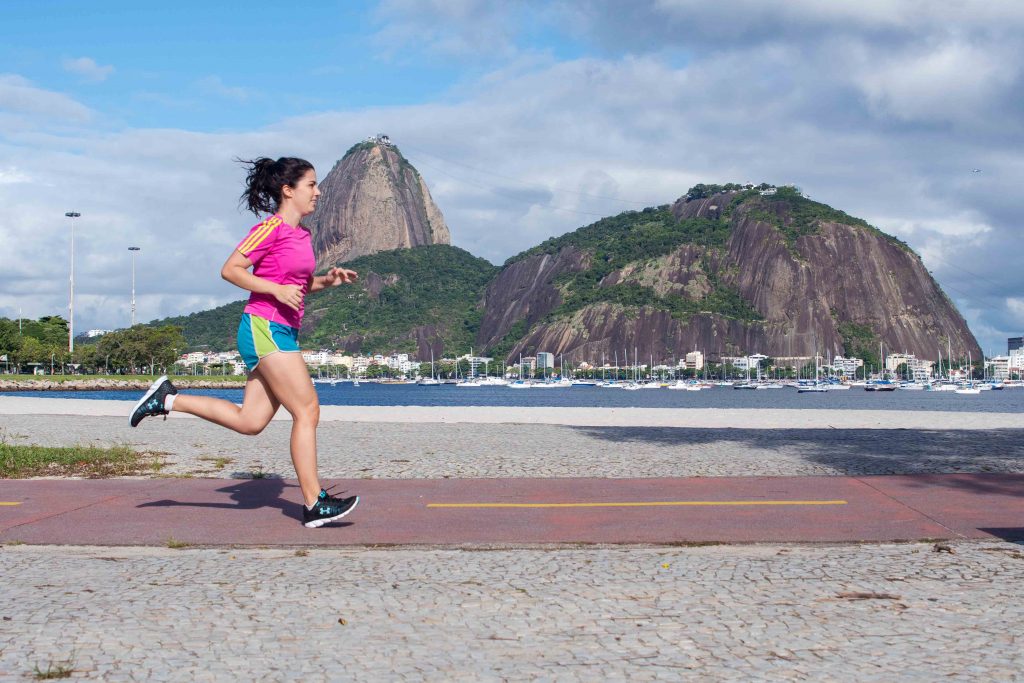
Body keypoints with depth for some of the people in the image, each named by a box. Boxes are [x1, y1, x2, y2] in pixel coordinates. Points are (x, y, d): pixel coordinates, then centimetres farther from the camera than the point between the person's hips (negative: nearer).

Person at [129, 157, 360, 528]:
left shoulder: (301, 234, 16)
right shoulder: (271, 228, -10)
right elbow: (230, 269, -13)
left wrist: (326, 280, 8)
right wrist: (276, 289, -21)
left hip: (281, 332, 9)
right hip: (265, 329, -9)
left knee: (250, 420, 8)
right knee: (307, 411, -9)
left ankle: (167, 399, 17)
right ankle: (315, 504, -5)